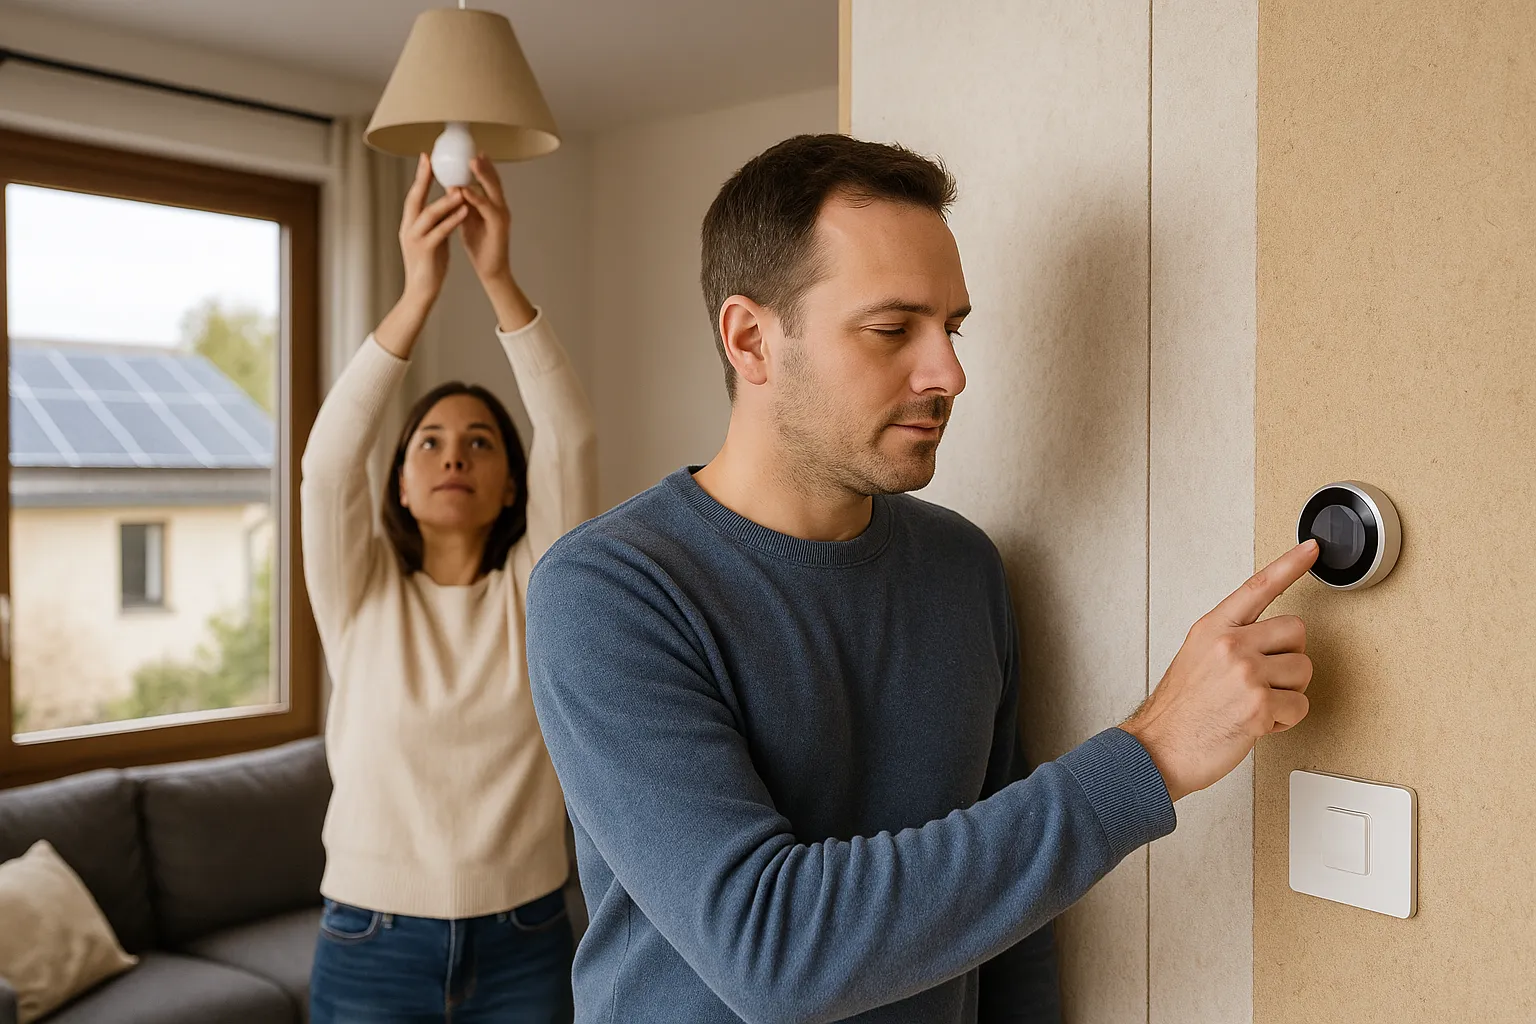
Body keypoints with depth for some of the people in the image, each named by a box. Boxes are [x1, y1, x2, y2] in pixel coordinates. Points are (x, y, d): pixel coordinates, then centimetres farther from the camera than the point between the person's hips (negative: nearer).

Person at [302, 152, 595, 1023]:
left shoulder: (537, 589, -1)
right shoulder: (361, 595, -1)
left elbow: (570, 440, -15)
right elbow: (331, 457, -18)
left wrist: (500, 279, -25)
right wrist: (419, 291, -28)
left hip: (524, 944, 1)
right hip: (372, 948, 0)